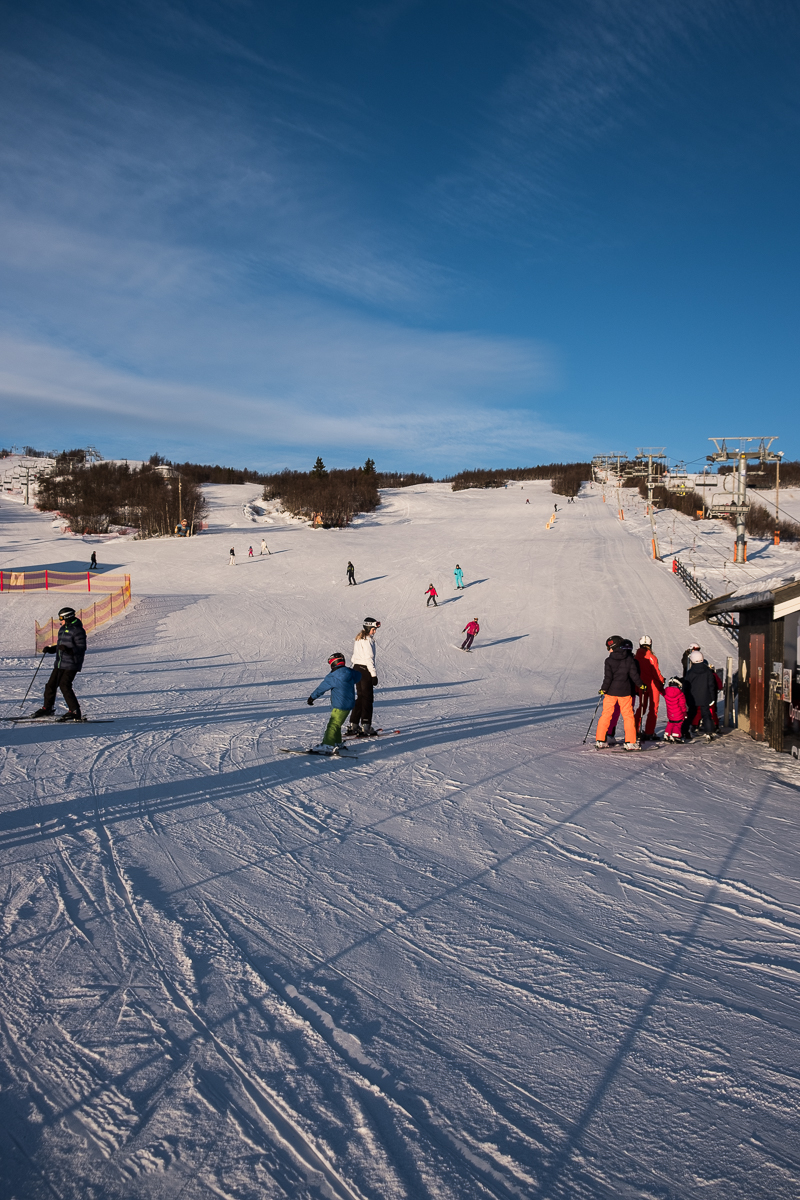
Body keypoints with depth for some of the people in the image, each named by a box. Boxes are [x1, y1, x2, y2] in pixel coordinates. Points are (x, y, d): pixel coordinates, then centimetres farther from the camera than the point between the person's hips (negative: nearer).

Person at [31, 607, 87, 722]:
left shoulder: (77, 630, -12)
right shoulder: (63, 629, 17)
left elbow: (81, 648, -16)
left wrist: (68, 650, -31)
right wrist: (50, 649, 12)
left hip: (71, 664, -9)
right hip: (60, 663, 9)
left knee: (64, 685, -17)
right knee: (51, 684, 12)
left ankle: (75, 712, -11)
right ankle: (47, 708, 29)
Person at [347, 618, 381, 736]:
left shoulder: (358, 639, 15)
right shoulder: (367, 640, -14)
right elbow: (369, 658, -18)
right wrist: (374, 674, -17)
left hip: (356, 669, 9)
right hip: (365, 670, -9)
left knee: (360, 697, 13)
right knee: (367, 698, -4)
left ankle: (353, 726, 14)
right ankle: (365, 726, -5)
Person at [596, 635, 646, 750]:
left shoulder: (609, 660, -6)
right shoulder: (630, 659, -2)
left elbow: (608, 677, -10)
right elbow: (634, 675, -2)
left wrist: (603, 689, -2)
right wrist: (641, 685, 10)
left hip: (611, 691, 0)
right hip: (625, 692, 1)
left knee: (606, 714, 8)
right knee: (628, 715, 7)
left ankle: (600, 741, 8)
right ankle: (630, 742, 4)